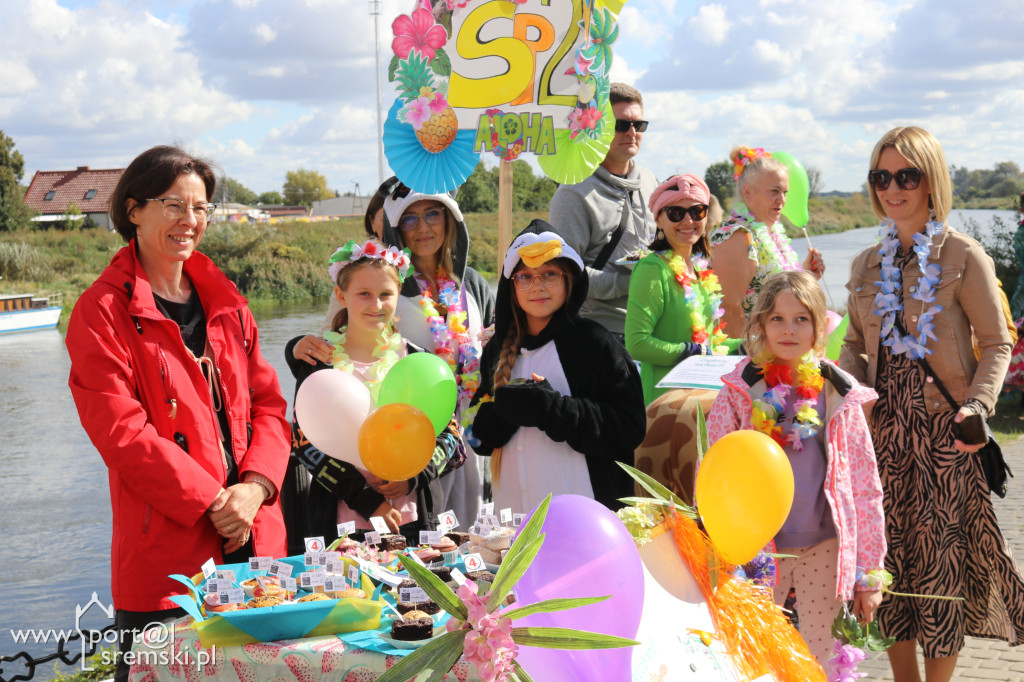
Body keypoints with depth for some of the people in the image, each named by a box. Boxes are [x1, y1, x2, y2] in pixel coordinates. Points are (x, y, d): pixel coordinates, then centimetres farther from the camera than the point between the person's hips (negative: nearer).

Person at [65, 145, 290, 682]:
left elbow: (267, 403, 10)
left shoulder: (224, 300, 14)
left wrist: (255, 487, -7)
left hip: (255, 541, 6)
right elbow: (121, 432, -13)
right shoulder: (102, 311, -5)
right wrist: (212, 502, -16)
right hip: (164, 551, -5)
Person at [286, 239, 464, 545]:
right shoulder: (318, 362, 1)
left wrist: (411, 477, -10)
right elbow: (305, 442, -5)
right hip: (342, 522, -2)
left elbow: (450, 437, 8)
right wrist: (366, 499, -15)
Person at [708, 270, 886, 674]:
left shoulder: (839, 395, 1)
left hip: (824, 550, 1)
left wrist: (868, 573, 2)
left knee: (820, 662, 9)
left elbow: (866, 487, 3)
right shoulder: (739, 391, -2)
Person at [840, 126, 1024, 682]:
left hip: (943, 428, -4)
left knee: (939, 555, 0)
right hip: (883, 428, 5)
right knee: (889, 554, 8)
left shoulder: (962, 256, -4)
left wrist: (977, 406, -19)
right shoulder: (867, 264, 11)